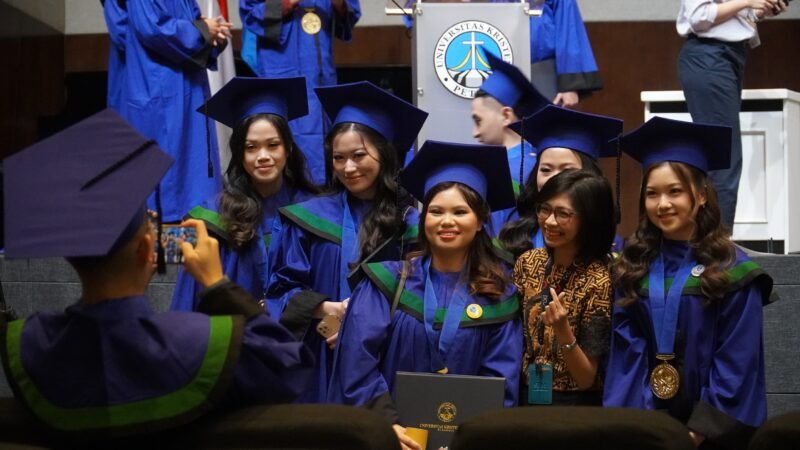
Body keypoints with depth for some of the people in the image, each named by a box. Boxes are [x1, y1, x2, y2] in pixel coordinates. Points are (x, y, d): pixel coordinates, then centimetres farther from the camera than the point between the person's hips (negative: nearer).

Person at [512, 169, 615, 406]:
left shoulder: (600, 282, -18)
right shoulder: (528, 262, -4)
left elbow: (586, 379, -16)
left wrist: (563, 330, -29)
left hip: (574, 408, -4)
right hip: (525, 398, 4)